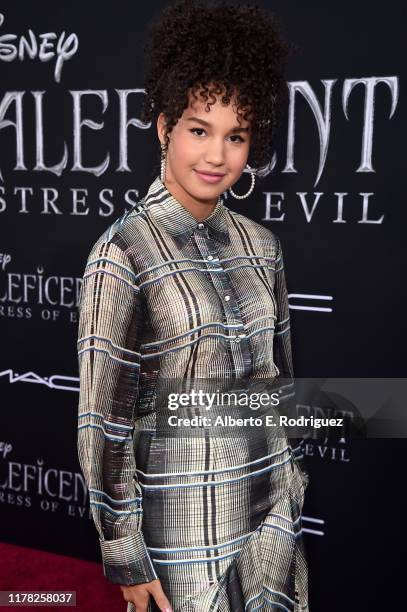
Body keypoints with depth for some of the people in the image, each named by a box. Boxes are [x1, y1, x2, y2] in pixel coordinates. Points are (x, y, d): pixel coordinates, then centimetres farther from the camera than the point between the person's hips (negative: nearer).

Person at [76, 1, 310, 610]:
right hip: (182, 528, -5)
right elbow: (104, 417, -13)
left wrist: (293, 487, 13)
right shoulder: (123, 252, -15)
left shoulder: (260, 245, 1)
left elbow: (279, 377, 10)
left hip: (272, 515, 5)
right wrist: (124, 555, -10)